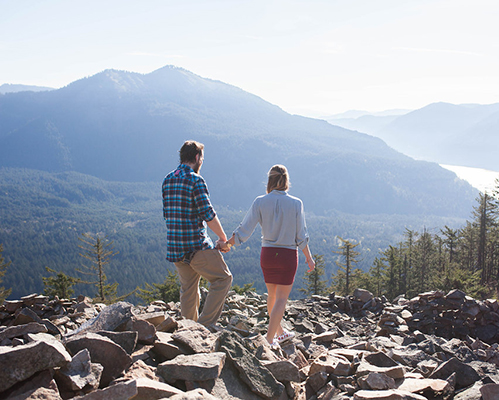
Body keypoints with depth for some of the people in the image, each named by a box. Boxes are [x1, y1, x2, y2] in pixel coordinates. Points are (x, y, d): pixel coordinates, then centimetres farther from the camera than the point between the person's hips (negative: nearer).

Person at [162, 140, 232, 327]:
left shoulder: (167, 180, 11)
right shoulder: (195, 180, -12)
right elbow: (208, 214, -15)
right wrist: (223, 239, -5)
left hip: (174, 247, 8)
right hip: (196, 245, -8)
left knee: (188, 289, 17)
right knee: (223, 279, 3)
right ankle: (205, 323, -3)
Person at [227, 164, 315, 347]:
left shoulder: (260, 202, -6)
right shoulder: (296, 203, -8)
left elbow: (244, 231, -7)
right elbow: (301, 236, -4)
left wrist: (225, 244, 5)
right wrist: (309, 257, 9)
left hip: (267, 254, 3)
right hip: (288, 256, -2)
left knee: (272, 295, 21)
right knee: (281, 298, 6)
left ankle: (279, 332, 37)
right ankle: (269, 338, 1)